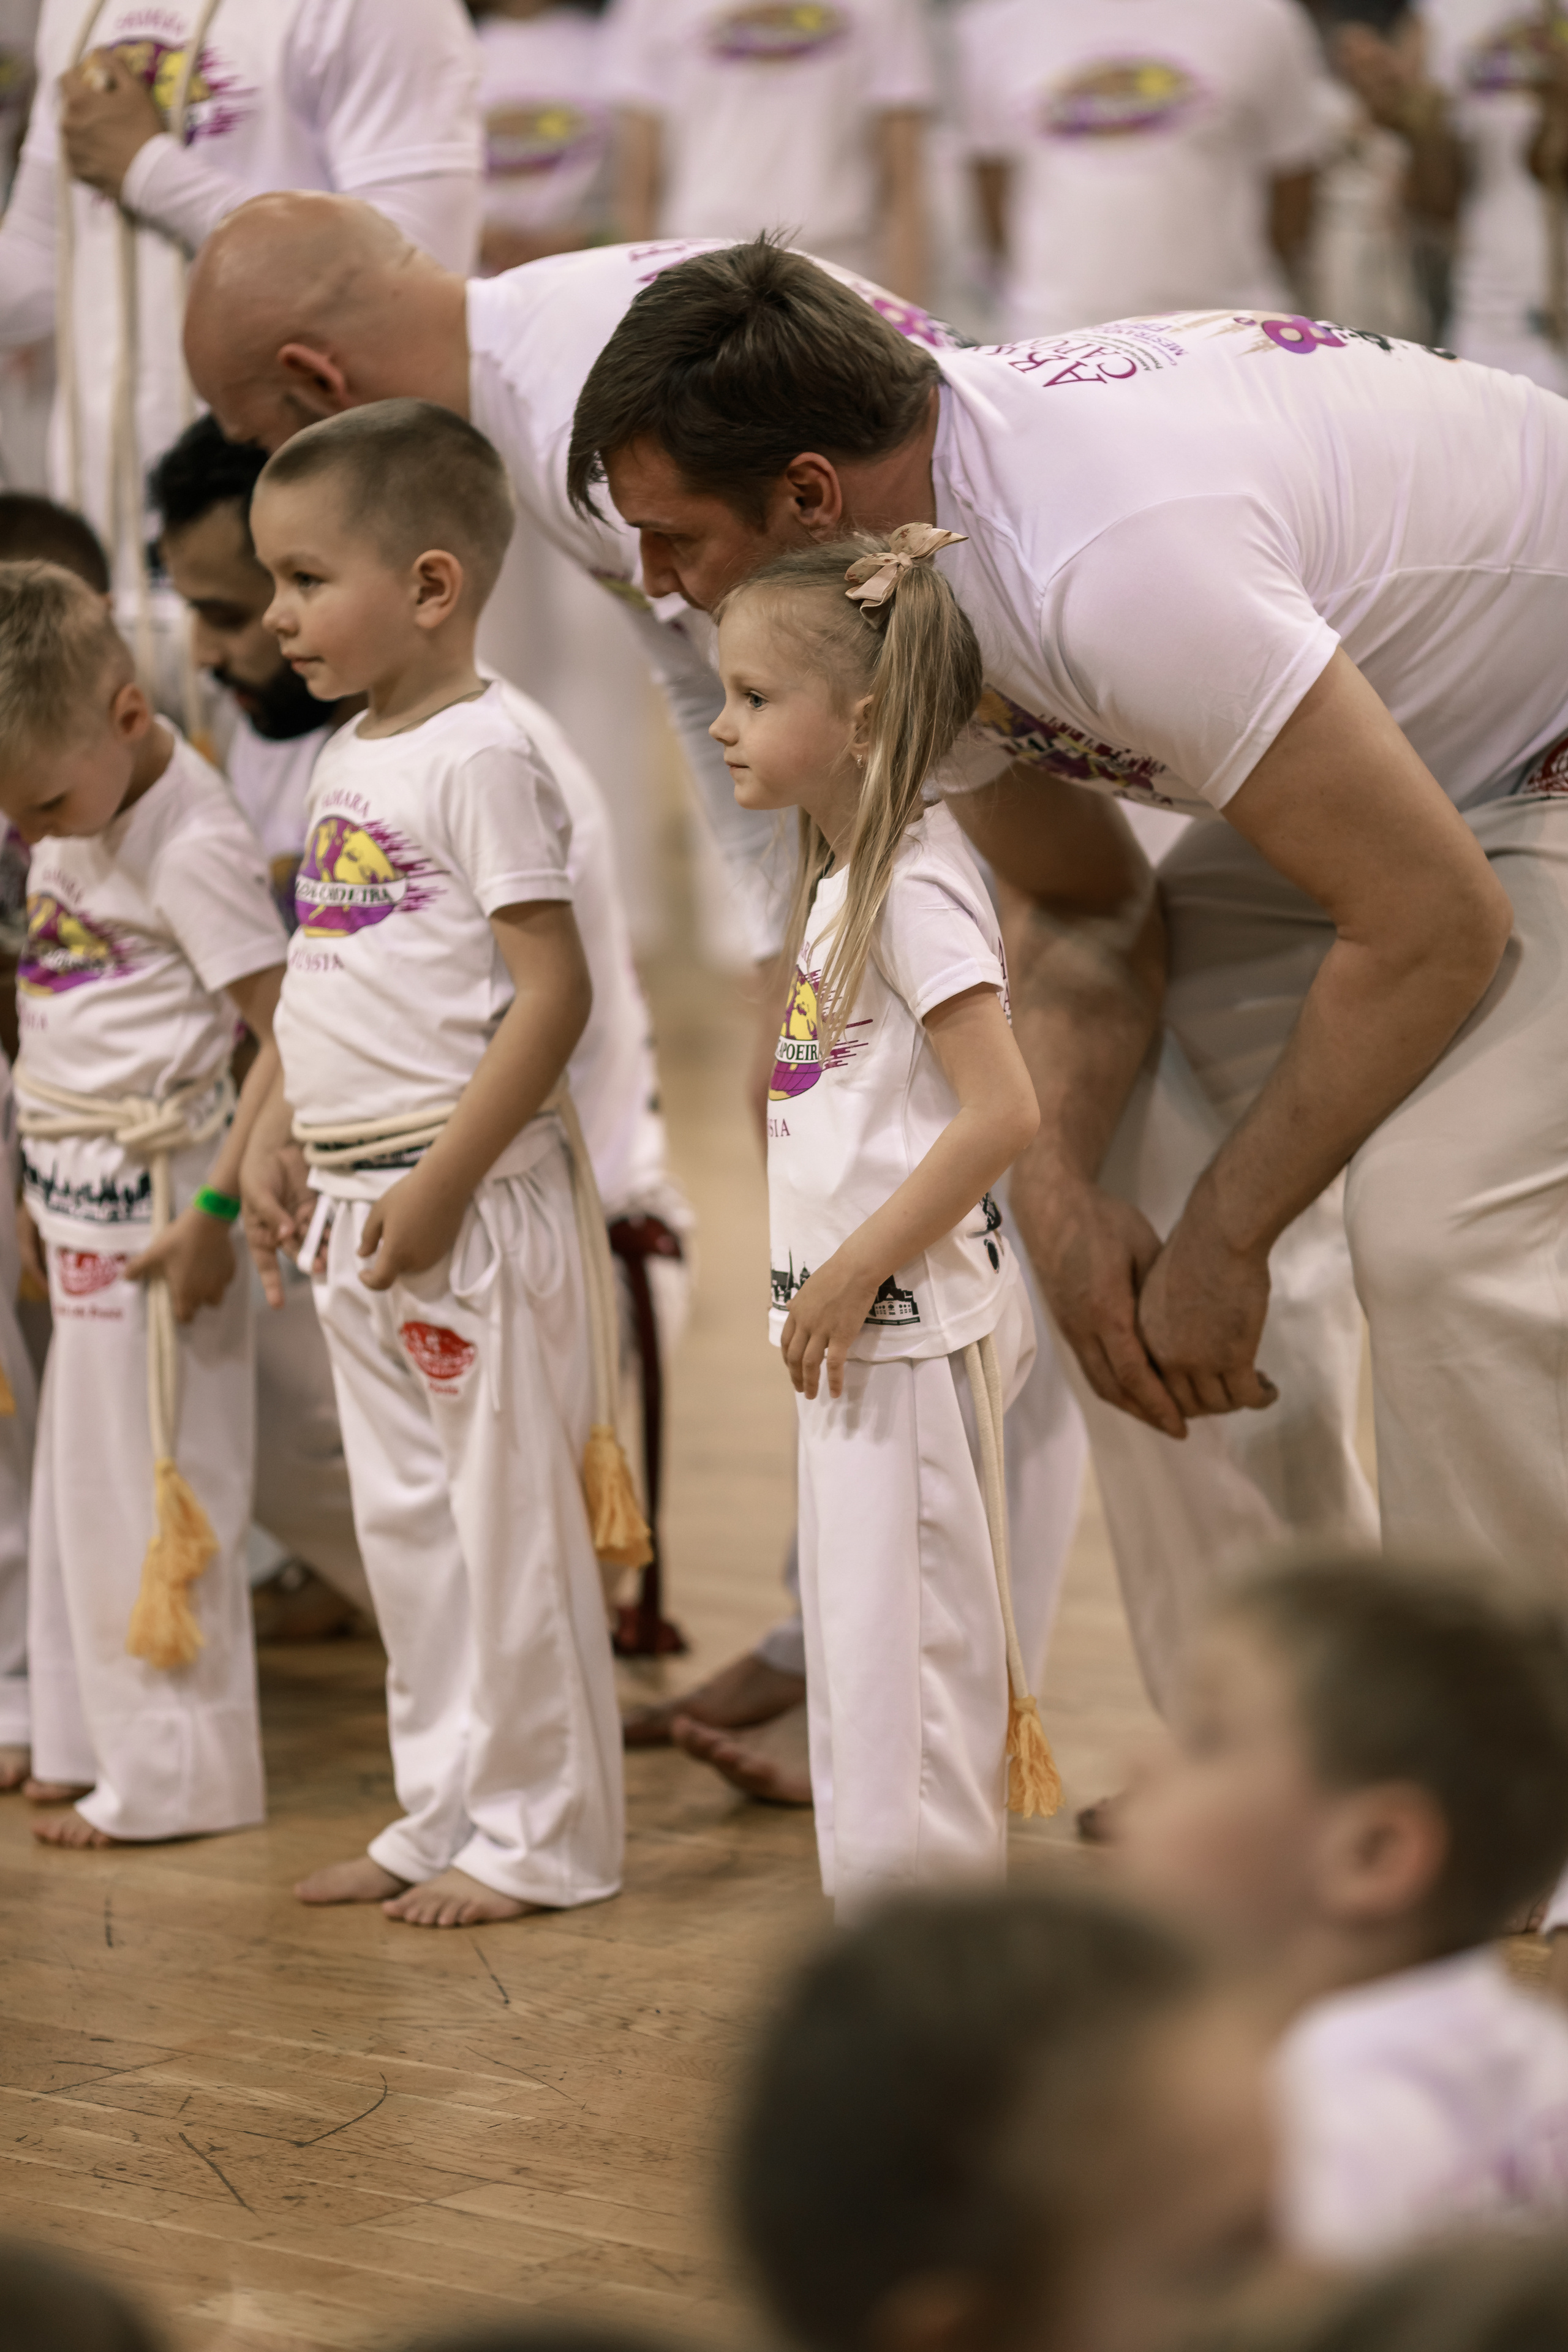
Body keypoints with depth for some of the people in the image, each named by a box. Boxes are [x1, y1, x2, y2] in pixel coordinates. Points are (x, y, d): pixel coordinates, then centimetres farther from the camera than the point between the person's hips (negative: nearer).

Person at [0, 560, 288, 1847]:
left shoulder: (195, 845, -18)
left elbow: (294, 1037, -20)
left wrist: (217, 1209, -20)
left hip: (151, 1197, -9)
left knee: (151, 1475, -3)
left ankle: (175, 1777, 5)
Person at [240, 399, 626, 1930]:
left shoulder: (480, 753, -15)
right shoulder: (351, 759, 12)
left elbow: (552, 990, -19)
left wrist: (441, 1178, -21)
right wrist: (275, 1145, 14)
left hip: (466, 1209, -9)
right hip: (353, 1213, 9)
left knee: (507, 1519, 1)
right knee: (402, 1522, 15)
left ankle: (543, 1836, 10)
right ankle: (446, 1817, 25)